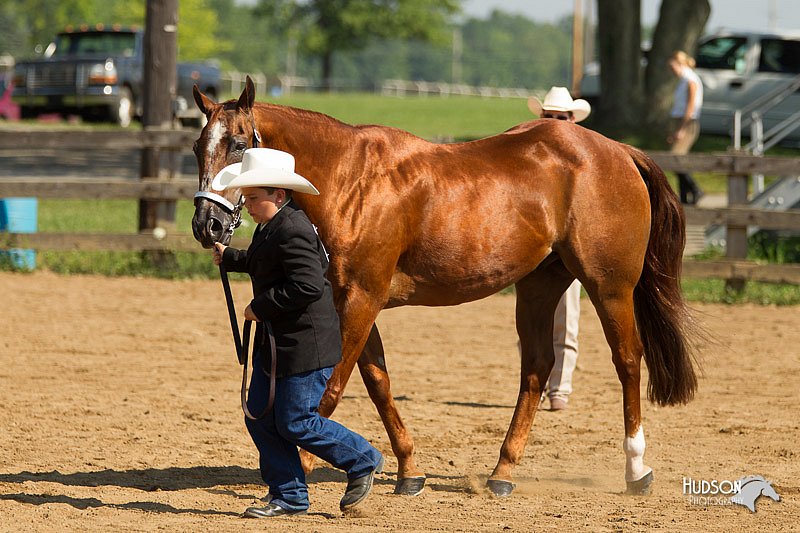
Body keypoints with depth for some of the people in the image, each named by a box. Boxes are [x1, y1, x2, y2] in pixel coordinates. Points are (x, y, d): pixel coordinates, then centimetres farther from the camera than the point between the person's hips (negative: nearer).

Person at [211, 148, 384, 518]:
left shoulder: (293, 231, -22)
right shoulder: (271, 227, 11)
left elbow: (308, 285, -29)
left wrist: (260, 307, -22)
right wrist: (230, 259, 27)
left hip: (306, 344, -11)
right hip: (275, 342, 11)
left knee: (296, 424, -4)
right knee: (260, 418, 9)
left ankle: (362, 462, 16)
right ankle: (288, 497, 16)